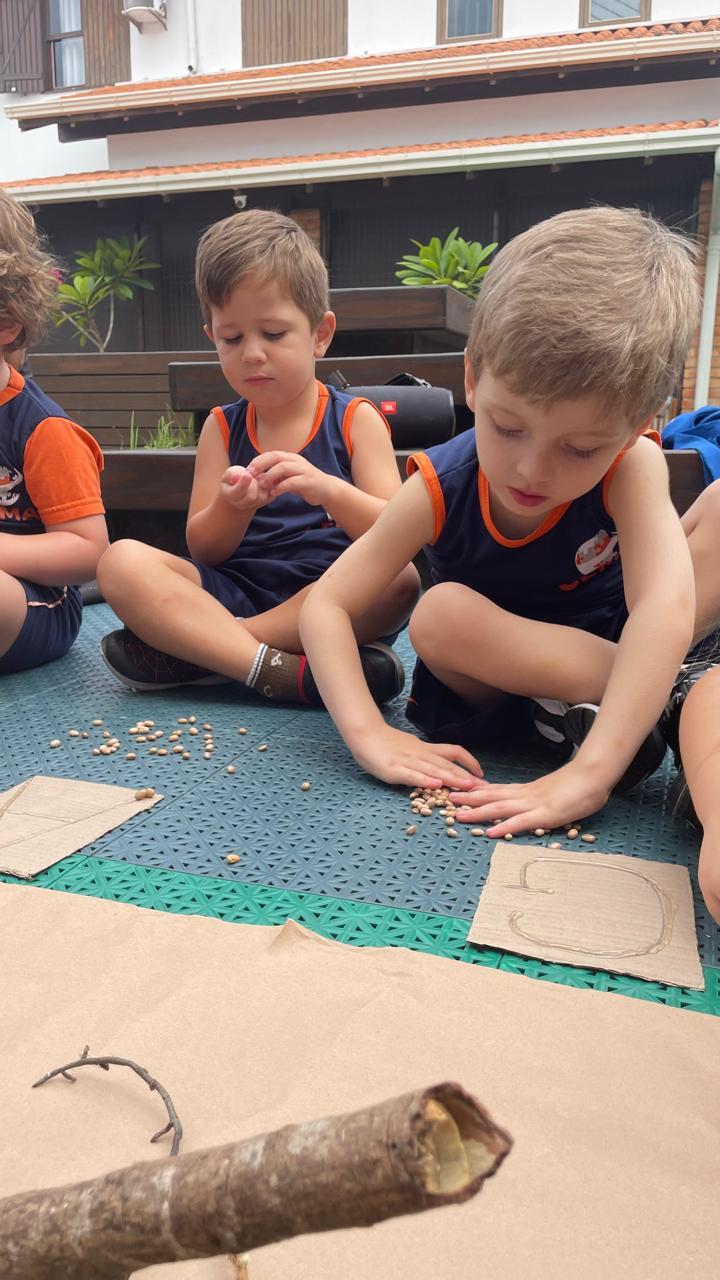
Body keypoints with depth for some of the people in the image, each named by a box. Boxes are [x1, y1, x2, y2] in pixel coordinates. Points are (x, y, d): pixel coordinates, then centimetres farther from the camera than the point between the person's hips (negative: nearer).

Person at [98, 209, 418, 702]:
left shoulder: (356, 420, 4)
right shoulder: (221, 427, 10)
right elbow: (203, 552, 6)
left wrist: (328, 490, -24)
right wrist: (231, 507, -16)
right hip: (234, 594, 2)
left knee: (400, 578, -32)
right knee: (121, 561, -19)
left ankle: (191, 651, -25)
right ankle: (290, 674, -31)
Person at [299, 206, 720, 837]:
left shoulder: (630, 467, -25)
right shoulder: (439, 489, -23)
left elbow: (662, 611, -39)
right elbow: (326, 606, -23)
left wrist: (587, 773, -51)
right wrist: (370, 734, -39)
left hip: (622, 655, 0)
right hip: (491, 687, 1)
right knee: (441, 614, -34)